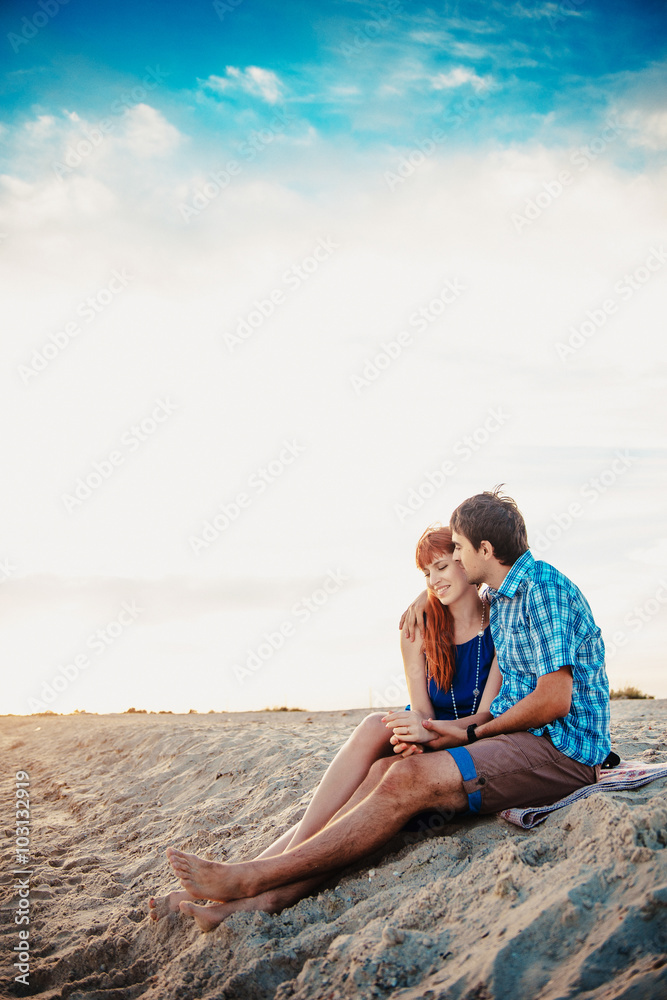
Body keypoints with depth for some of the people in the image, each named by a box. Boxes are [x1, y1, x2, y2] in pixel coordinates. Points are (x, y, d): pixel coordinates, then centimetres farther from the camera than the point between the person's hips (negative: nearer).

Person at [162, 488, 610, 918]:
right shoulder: (500, 600, 19)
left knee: (409, 779, -26)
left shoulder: (544, 588, -13)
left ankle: (251, 878, -24)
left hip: (561, 748, -9)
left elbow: (554, 701, -19)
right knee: (386, 769, -9)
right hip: (524, 737, 9)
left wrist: (471, 734, -8)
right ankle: (267, 896, -20)